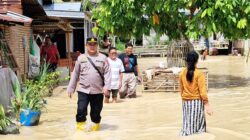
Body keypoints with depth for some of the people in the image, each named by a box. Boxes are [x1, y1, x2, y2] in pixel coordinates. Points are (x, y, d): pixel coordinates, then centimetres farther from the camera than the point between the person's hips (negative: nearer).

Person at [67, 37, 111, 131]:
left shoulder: (103, 58, 3)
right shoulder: (81, 58, 7)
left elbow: (107, 73, -3)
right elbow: (75, 74, 9)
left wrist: (106, 86, -15)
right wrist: (71, 88, 7)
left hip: (98, 91, 0)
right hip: (83, 90, 0)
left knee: (96, 111, 9)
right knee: (81, 109, -8)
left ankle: (95, 125, 30)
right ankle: (80, 125, 12)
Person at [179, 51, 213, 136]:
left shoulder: (182, 73, -1)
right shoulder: (199, 74, -14)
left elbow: (181, 89, 8)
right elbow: (202, 91, -16)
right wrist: (207, 104, -12)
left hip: (186, 102, 4)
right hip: (197, 101, -4)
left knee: (187, 124, 12)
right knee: (197, 124, 6)